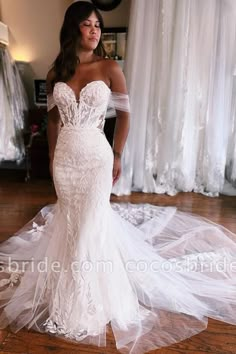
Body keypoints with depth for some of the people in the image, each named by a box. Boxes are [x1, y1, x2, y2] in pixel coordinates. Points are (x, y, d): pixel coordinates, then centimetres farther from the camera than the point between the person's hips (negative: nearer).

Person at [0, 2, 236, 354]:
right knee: (67, 223, 14)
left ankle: (91, 300, 23)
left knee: (92, 224, 0)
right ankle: (69, 289, 38)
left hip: (96, 156, -3)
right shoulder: (56, 72, 7)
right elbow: (53, 118, 13)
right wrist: (52, 156, 13)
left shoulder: (110, 68, -2)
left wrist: (117, 155, 0)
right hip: (65, 157, 4)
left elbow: (124, 114, 1)